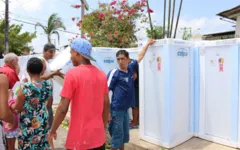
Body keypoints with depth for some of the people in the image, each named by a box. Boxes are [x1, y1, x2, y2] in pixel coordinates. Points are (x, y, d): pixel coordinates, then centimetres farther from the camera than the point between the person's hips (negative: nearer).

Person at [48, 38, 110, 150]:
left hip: (79, 138, -5)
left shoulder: (72, 74, -14)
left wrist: (52, 131, -1)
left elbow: (63, 108, -15)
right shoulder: (101, 74, 2)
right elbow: (106, 105, 7)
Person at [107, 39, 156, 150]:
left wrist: (148, 44, 28)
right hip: (116, 109, -6)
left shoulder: (130, 68, 2)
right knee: (117, 135, 3)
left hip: (126, 109, 6)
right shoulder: (114, 73, -14)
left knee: (125, 134, 19)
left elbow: (140, 56, 18)